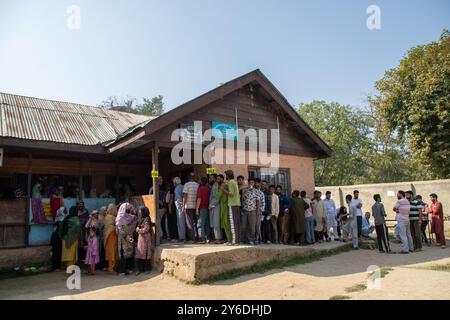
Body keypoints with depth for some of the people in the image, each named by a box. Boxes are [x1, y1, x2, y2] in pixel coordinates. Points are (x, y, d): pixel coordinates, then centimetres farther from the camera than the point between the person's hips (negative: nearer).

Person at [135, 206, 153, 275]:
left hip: (146, 239, -8)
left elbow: (145, 230, -17)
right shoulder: (142, 219, 15)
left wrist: (138, 230, -3)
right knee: (139, 254, 6)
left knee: (145, 254, -1)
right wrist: (138, 229, 1)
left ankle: (147, 269, 10)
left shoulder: (147, 219, -14)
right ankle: (140, 269, 13)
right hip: (140, 239, 8)